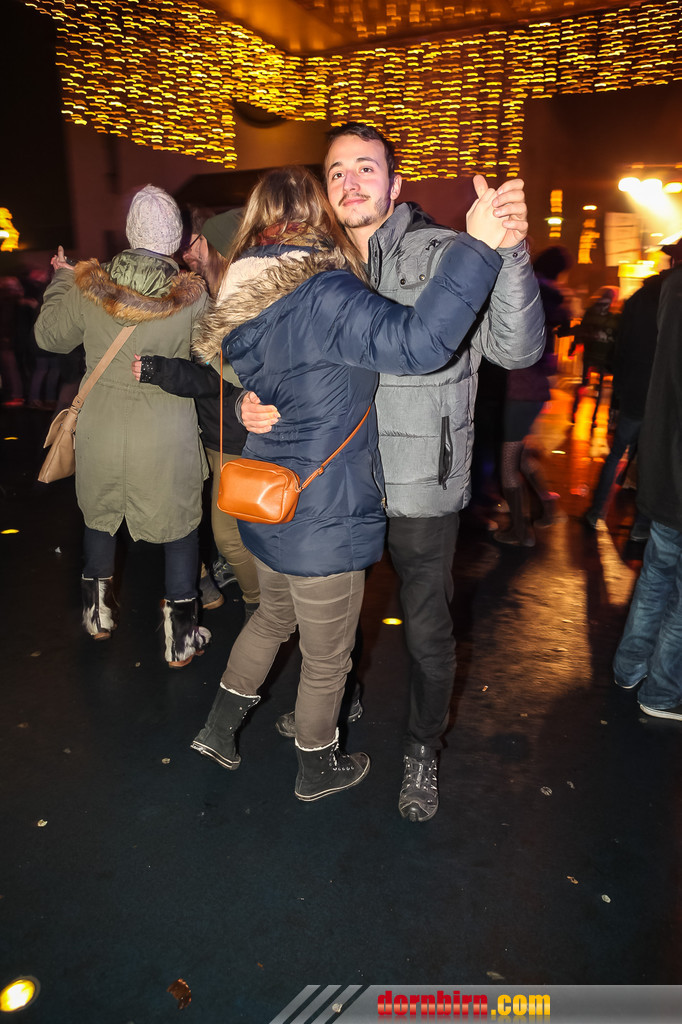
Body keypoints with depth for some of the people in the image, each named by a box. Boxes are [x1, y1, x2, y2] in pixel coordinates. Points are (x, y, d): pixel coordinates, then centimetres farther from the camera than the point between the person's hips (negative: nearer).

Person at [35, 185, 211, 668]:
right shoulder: (192, 295, -13)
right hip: (166, 436, -2)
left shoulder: (87, 285, -7)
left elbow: (49, 335, 8)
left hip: (101, 426, 3)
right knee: (180, 524, 12)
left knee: (101, 514, 23)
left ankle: (99, 612, 39)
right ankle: (181, 637, 18)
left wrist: (60, 279, 22)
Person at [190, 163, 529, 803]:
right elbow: (416, 341, -37)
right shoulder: (321, 294, -23)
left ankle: (218, 726, 44)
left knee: (274, 615, 31)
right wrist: (478, 245, -35)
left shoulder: (247, 299, 6)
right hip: (322, 519, -8)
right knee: (326, 658, 14)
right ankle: (316, 769, 38)